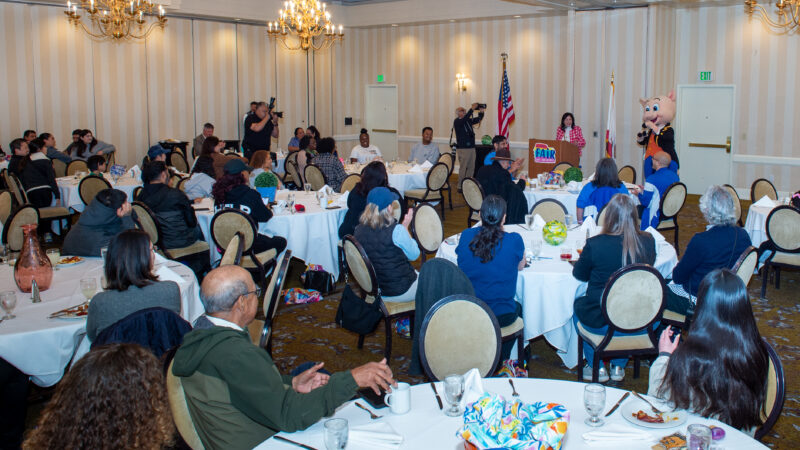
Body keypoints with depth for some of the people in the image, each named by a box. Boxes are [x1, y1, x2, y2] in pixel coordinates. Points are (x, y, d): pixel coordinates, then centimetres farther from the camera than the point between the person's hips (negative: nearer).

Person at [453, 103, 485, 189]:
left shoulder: (468, 120, 16)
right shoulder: (457, 121, -6)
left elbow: (478, 119, 15)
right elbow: (465, 119, -25)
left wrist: (481, 112, -4)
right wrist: (472, 109, -27)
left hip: (471, 147, 7)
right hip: (463, 149, -7)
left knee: (471, 167, 8)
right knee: (463, 168, -5)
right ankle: (460, 187, 0)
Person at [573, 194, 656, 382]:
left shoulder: (595, 244, -20)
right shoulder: (648, 241, -11)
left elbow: (579, 274, -2)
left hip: (601, 323, -3)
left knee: (579, 303, 30)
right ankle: (619, 366, 38)